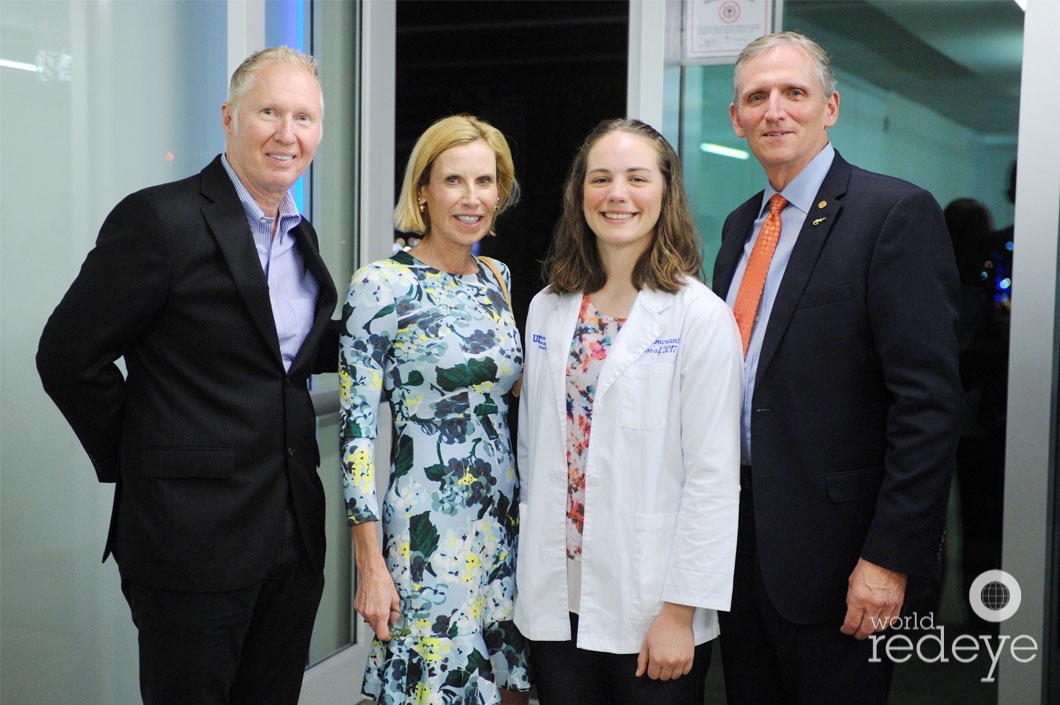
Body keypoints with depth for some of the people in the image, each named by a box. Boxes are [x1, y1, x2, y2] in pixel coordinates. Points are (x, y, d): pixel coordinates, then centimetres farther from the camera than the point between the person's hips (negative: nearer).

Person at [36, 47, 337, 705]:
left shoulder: (299, 235, 12)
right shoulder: (161, 219, -12)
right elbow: (68, 357, -11)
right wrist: (136, 464, -3)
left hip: (294, 535, 7)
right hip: (195, 538, -7)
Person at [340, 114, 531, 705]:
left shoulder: (498, 277, 8)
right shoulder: (383, 285, -11)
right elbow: (356, 429, -11)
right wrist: (372, 566, -13)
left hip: (505, 523, 6)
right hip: (427, 534, -6)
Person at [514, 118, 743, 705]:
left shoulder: (702, 316, -9)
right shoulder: (547, 310, 6)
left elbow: (713, 478, -11)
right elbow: (533, 450, 10)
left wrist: (679, 613, -13)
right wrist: (527, 578, 7)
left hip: (650, 610, -4)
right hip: (555, 598, 4)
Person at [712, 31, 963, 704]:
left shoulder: (897, 213, -12)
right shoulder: (741, 224, 12)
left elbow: (929, 403, -17)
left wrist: (890, 559, -20)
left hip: (834, 553, -7)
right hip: (741, 536, 7)